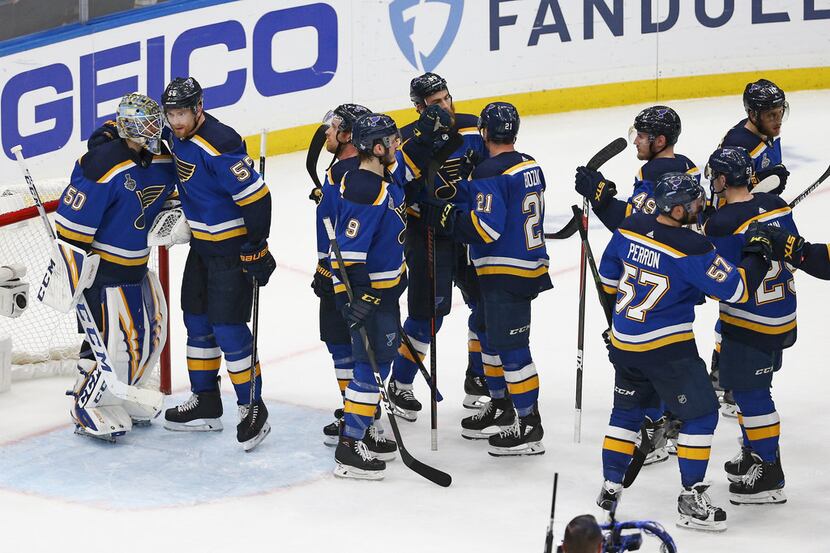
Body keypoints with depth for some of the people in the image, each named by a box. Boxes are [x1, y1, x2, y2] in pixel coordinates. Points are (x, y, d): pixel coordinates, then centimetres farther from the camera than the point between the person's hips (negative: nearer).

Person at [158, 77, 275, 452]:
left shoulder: (219, 146, -27)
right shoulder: (178, 138, 1)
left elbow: (256, 197, -26)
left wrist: (256, 250, -23)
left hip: (232, 248, -10)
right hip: (201, 244, 10)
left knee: (228, 327, -8)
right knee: (197, 319, 15)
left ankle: (253, 409, 4)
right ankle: (205, 403, 27)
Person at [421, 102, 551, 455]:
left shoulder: (490, 173, -17)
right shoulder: (530, 166, 11)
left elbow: (485, 227, -24)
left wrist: (444, 217, -17)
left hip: (507, 274, -10)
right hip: (530, 264, 10)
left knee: (511, 347, -5)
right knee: (488, 333, 22)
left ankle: (530, 427, -2)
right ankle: (501, 407, 32)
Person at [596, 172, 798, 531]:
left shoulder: (629, 229, -2)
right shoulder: (691, 249, -22)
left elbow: (609, 276, 13)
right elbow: (736, 289, -18)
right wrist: (760, 252, -4)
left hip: (622, 341, 7)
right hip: (667, 349, -7)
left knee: (627, 410, 22)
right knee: (701, 414, 5)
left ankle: (610, 486, 24)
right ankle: (691, 499, 6)